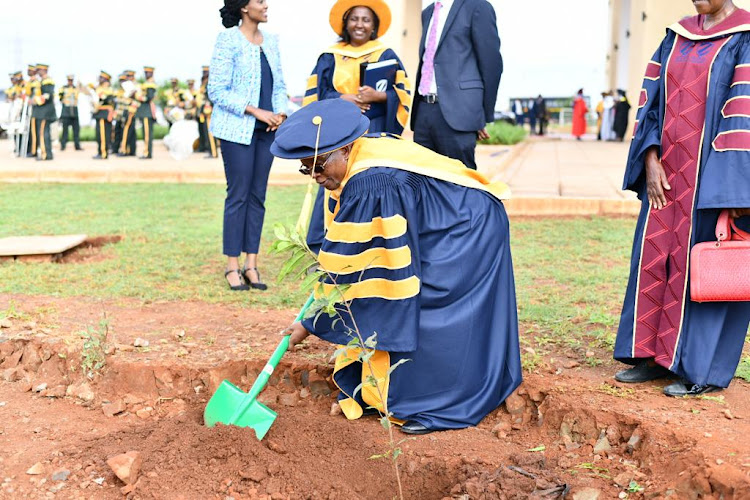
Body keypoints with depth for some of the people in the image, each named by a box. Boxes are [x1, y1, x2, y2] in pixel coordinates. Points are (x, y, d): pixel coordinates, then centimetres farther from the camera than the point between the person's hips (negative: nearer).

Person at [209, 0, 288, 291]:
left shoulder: (271, 42, 12)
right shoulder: (228, 40, -6)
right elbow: (217, 90, -11)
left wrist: (280, 113, -3)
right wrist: (257, 112, -16)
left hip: (267, 130, 6)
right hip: (237, 128, -6)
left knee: (258, 196, 6)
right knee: (238, 195, -3)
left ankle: (251, 264, 12)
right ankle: (232, 266, 6)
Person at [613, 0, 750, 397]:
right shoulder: (676, 38, 12)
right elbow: (652, 102, 12)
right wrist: (650, 160, -2)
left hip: (710, 177, -6)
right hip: (666, 173, 6)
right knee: (654, 259, 8)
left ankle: (704, 369, 12)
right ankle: (655, 355, 20)